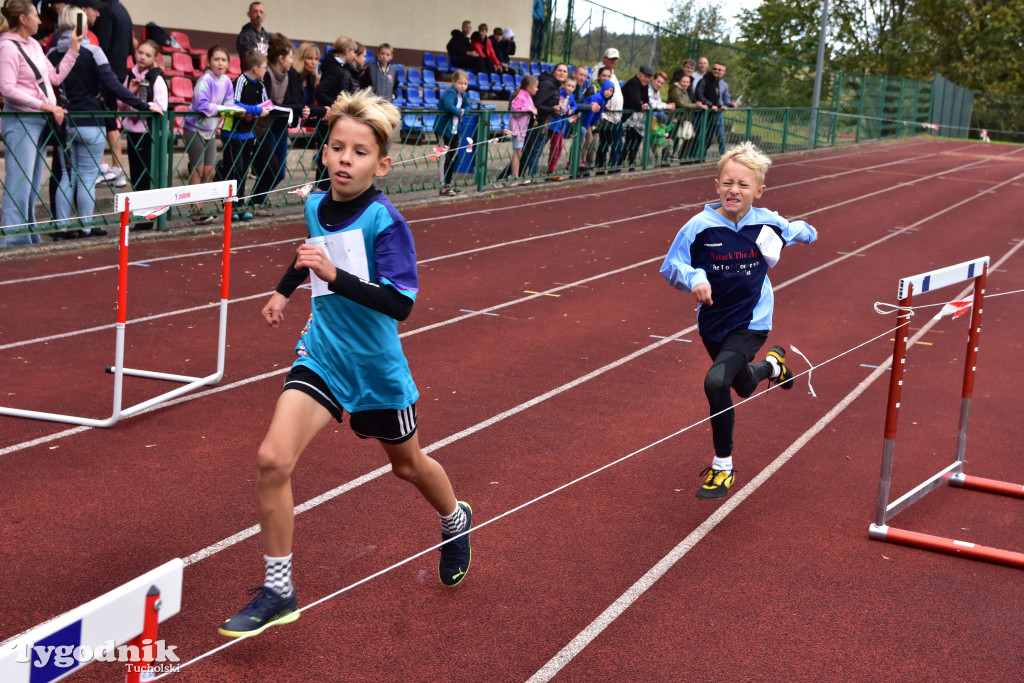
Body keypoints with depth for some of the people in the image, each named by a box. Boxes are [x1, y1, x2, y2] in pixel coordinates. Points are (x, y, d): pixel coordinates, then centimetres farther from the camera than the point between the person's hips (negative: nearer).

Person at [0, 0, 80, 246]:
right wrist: (45, 105, -19)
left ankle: (29, 235, 15)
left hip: (41, 121, 8)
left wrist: (73, 49, 12)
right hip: (21, 121, -8)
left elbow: (55, 77, 16)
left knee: (32, 184, 10)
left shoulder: (33, 45, 14)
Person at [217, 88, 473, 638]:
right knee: (271, 460, -15)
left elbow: (400, 304, -30)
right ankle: (277, 591, -1)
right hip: (321, 354, 4)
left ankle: (455, 520, 54)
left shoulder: (385, 222, -21)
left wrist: (333, 276, -38)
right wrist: (285, 289, 24)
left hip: (376, 367, -3)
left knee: (406, 464, 20)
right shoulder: (316, 206, -3)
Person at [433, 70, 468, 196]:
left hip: (454, 131, 9)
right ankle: (443, 187, -7)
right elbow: (448, 106, -37)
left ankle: (449, 184, 25)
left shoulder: (463, 95, 9)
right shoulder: (450, 93, -19)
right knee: (445, 158, -8)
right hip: (443, 129, -9)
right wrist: (459, 112, -21)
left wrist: (464, 111, -4)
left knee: (453, 158, 14)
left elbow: (467, 106, 19)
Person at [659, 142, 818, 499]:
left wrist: (803, 231, -4)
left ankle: (723, 468, -8)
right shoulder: (699, 226, -17)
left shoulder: (768, 223, -11)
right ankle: (773, 364, 64)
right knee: (743, 386, 26)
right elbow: (670, 266, -14)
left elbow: (800, 231, 13)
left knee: (716, 382, -26)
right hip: (712, 322, 3)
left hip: (751, 322, -3)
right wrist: (694, 278, -29)